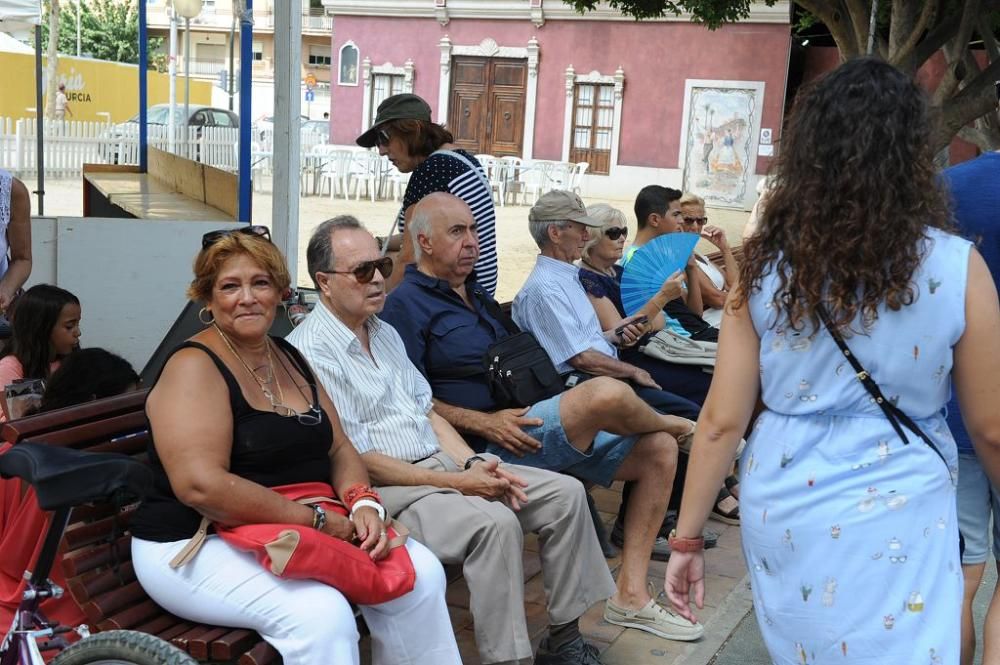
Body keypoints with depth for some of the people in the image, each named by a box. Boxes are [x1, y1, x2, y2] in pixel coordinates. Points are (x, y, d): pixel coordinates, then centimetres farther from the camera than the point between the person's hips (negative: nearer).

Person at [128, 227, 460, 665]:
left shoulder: (289, 358, 12)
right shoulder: (195, 366, -13)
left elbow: (338, 449, 12)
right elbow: (201, 486, -25)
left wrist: (364, 503, -10)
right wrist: (316, 521, -22)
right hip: (197, 545, -7)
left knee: (420, 572, -9)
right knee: (321, 612, -32)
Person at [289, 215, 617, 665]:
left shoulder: (385, 333, 15)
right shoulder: (310, 351, -13)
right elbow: (356, 459, -17)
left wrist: (472, 463, -3)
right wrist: (454, 483, -18)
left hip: (440, 464, 9)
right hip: (386, 488, -9)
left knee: (565, 492, -2)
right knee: (494, 522, -33)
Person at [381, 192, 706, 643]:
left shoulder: (474, 293, 23)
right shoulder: (407, 304, -4)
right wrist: (485, 423, -20)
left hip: (532, 424, 10)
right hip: (491, 442, -9)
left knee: (659, 450, -1)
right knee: (606, 394, -30)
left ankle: (630, 594, -3)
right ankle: (667, 420, 10)